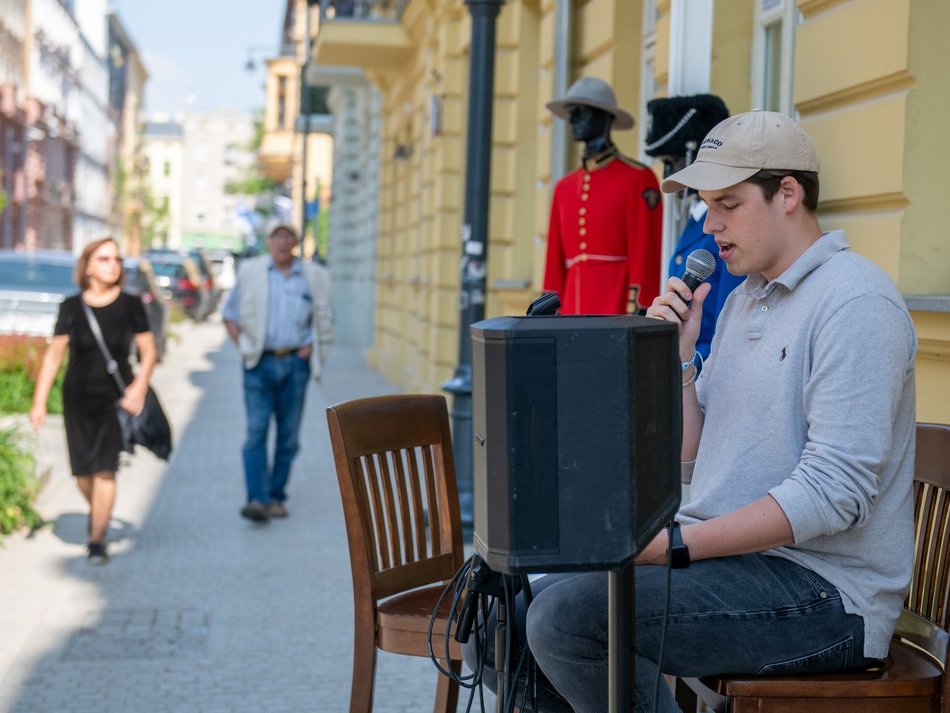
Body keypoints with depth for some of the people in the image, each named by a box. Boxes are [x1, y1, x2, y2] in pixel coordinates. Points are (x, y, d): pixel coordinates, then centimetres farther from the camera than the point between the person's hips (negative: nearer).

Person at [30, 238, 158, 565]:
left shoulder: (130, 305, -2)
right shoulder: (71, 307, -1)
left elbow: (148, 350, 1)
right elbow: (53, 355, 1)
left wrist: (139, 387, -15)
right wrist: (39, 401, -3)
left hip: (116, 399, -2)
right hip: (78, 400, 2)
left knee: (105, 471, -8)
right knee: (83, 472, 8)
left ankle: (97, 541, 1)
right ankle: (99, 514, 39)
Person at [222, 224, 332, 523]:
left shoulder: (314, 276, 7)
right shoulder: (250, 271, 5)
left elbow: (323, 320, 16)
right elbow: (230, 315, 11)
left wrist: (313, 347, 2)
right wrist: (244, 347, 0)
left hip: (295, 364, 2)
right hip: (260, 363, -1)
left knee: (289, 435, 4)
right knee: (256, 430, -11)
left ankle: (276, 497, 14)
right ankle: (257, 500, -14)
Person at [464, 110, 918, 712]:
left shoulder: (854, 301, -13)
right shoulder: (743, 301, 17)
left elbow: (834, 493, -22)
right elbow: (691, 458, 18)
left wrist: (676, 543, -23)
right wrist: (677, 357, 3)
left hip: (822, 593, -9)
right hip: (728, 559, 9)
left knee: (568, 615, -25)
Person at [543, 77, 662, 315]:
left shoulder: (638, 179, -2)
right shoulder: (564, 187, 17)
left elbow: (645, 257, -7)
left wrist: (636, 315, -13)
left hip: (618, 313, -6)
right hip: (572, 312, 6)